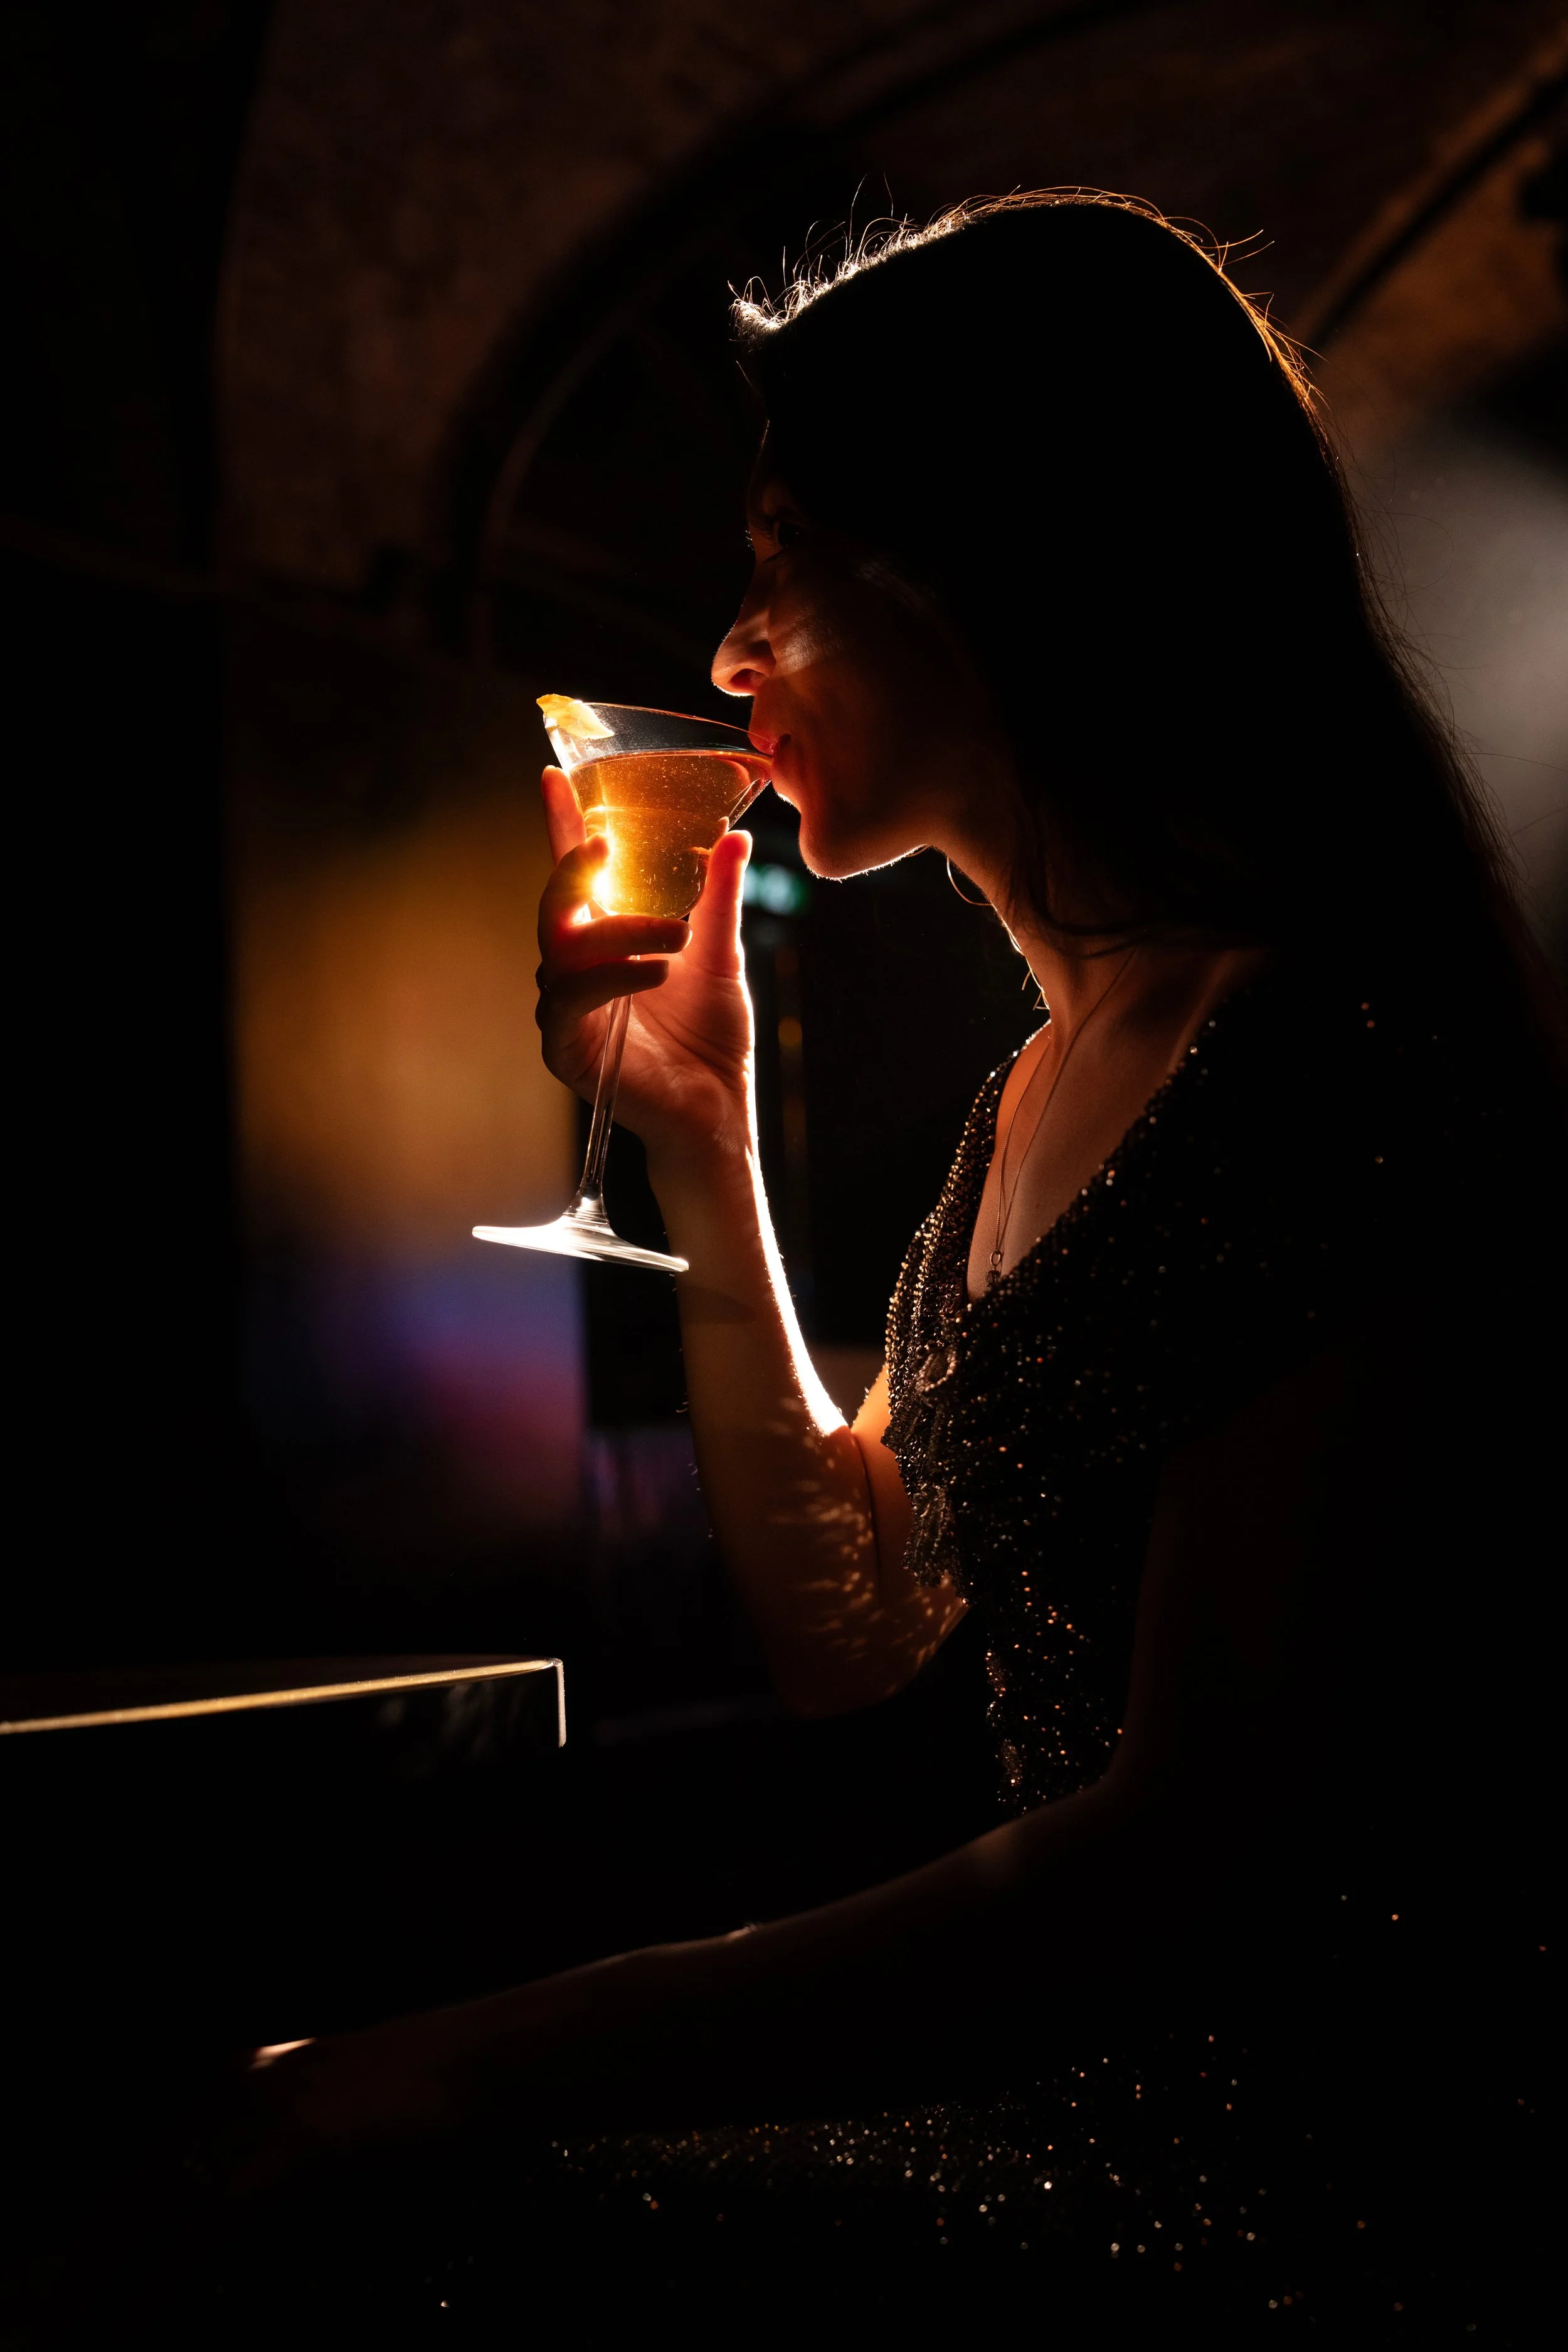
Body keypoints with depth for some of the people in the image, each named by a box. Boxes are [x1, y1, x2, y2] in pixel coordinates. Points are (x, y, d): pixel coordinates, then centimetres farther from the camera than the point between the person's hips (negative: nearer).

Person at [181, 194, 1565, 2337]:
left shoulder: (1328, 1064, -19)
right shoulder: (1045, 1090, 11)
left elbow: (1205, 1841, -24)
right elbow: (845, 1628, 13)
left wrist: (482, 2063, -22)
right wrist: (700, 1148, 9)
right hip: (1088, 2127, 8)